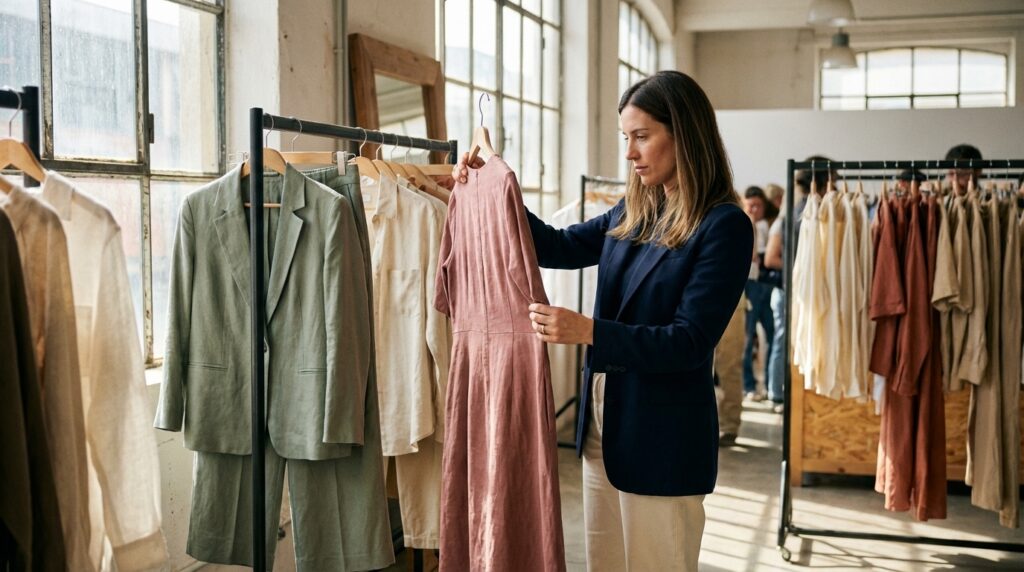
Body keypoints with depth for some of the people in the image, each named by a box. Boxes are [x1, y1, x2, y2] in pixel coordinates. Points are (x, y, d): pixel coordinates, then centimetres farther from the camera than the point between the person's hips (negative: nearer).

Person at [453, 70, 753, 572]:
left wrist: (587, 331, -29)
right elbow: (557, 247, 17)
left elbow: (690, 342, -19)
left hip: (662, 436, -7)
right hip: (602, 422, 7)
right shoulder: (632, 213, 7)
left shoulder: (724, 226, -14)